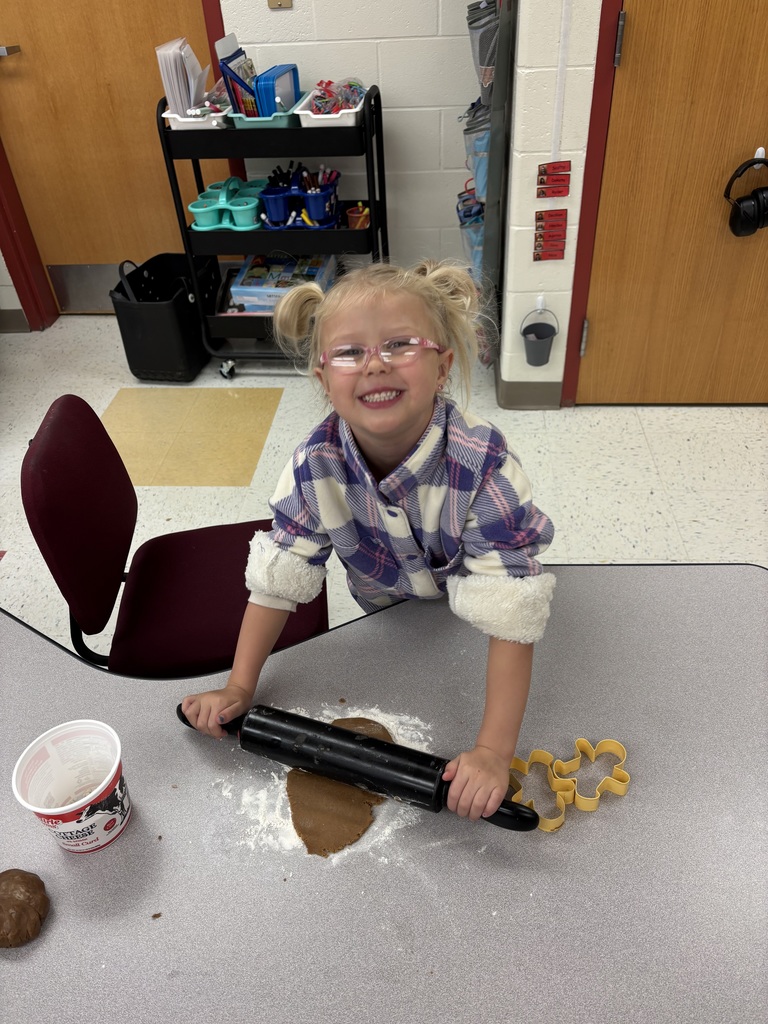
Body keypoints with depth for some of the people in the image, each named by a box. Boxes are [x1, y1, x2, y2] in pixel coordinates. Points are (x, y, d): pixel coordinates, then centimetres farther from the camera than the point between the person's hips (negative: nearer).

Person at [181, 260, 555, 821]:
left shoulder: (483, 466, -40)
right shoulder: (315, 465, -30)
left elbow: (511, 621, -39)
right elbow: (278, 579, -19)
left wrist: (494, 752, -41)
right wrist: (239, 687, -18)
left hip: (465, 616, -2)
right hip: (385, 615, 3)